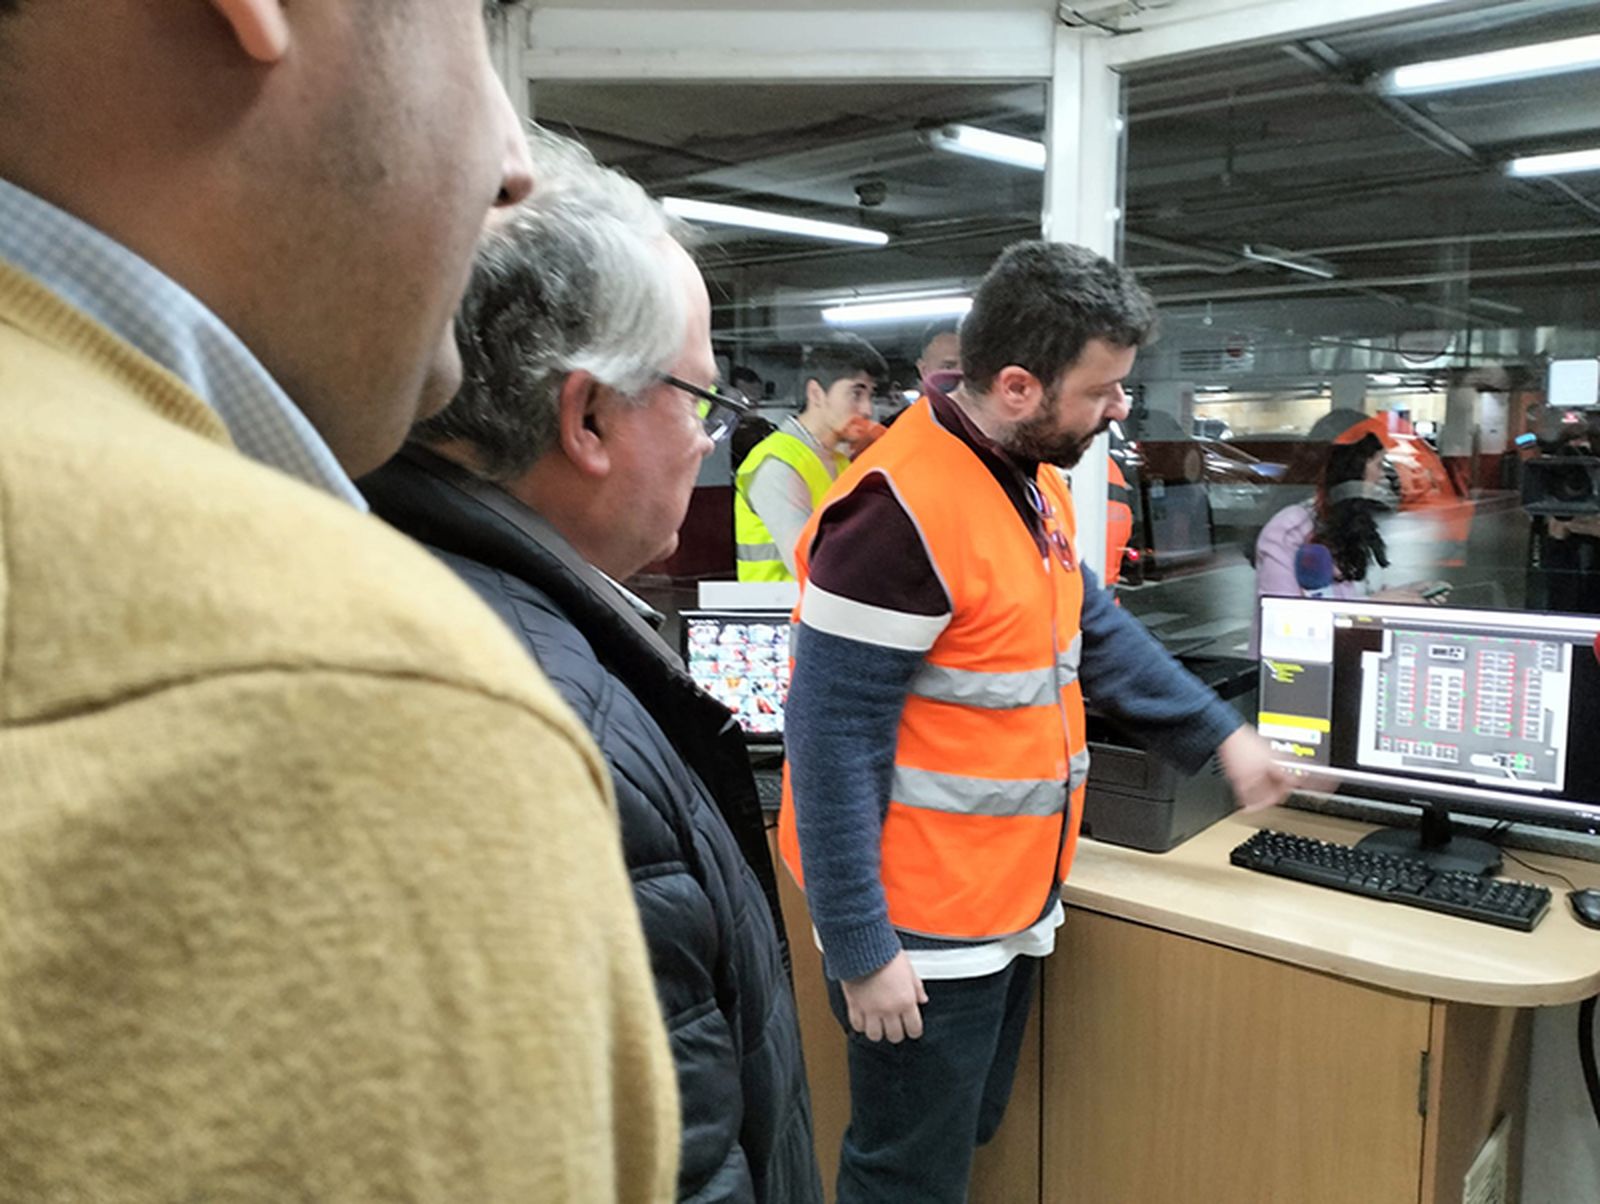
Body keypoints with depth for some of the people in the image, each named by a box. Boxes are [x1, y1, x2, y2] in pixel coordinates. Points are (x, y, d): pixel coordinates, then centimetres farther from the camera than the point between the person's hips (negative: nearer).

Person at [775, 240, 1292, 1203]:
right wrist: (861, 951, -20)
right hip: (924, 937, -9)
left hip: (1014, 907, 9)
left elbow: (1095, 633, 18)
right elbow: (834, 741, -24)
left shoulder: (1035, 483, 6)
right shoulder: (904, 509, -24)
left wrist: (1222, 736, 15)